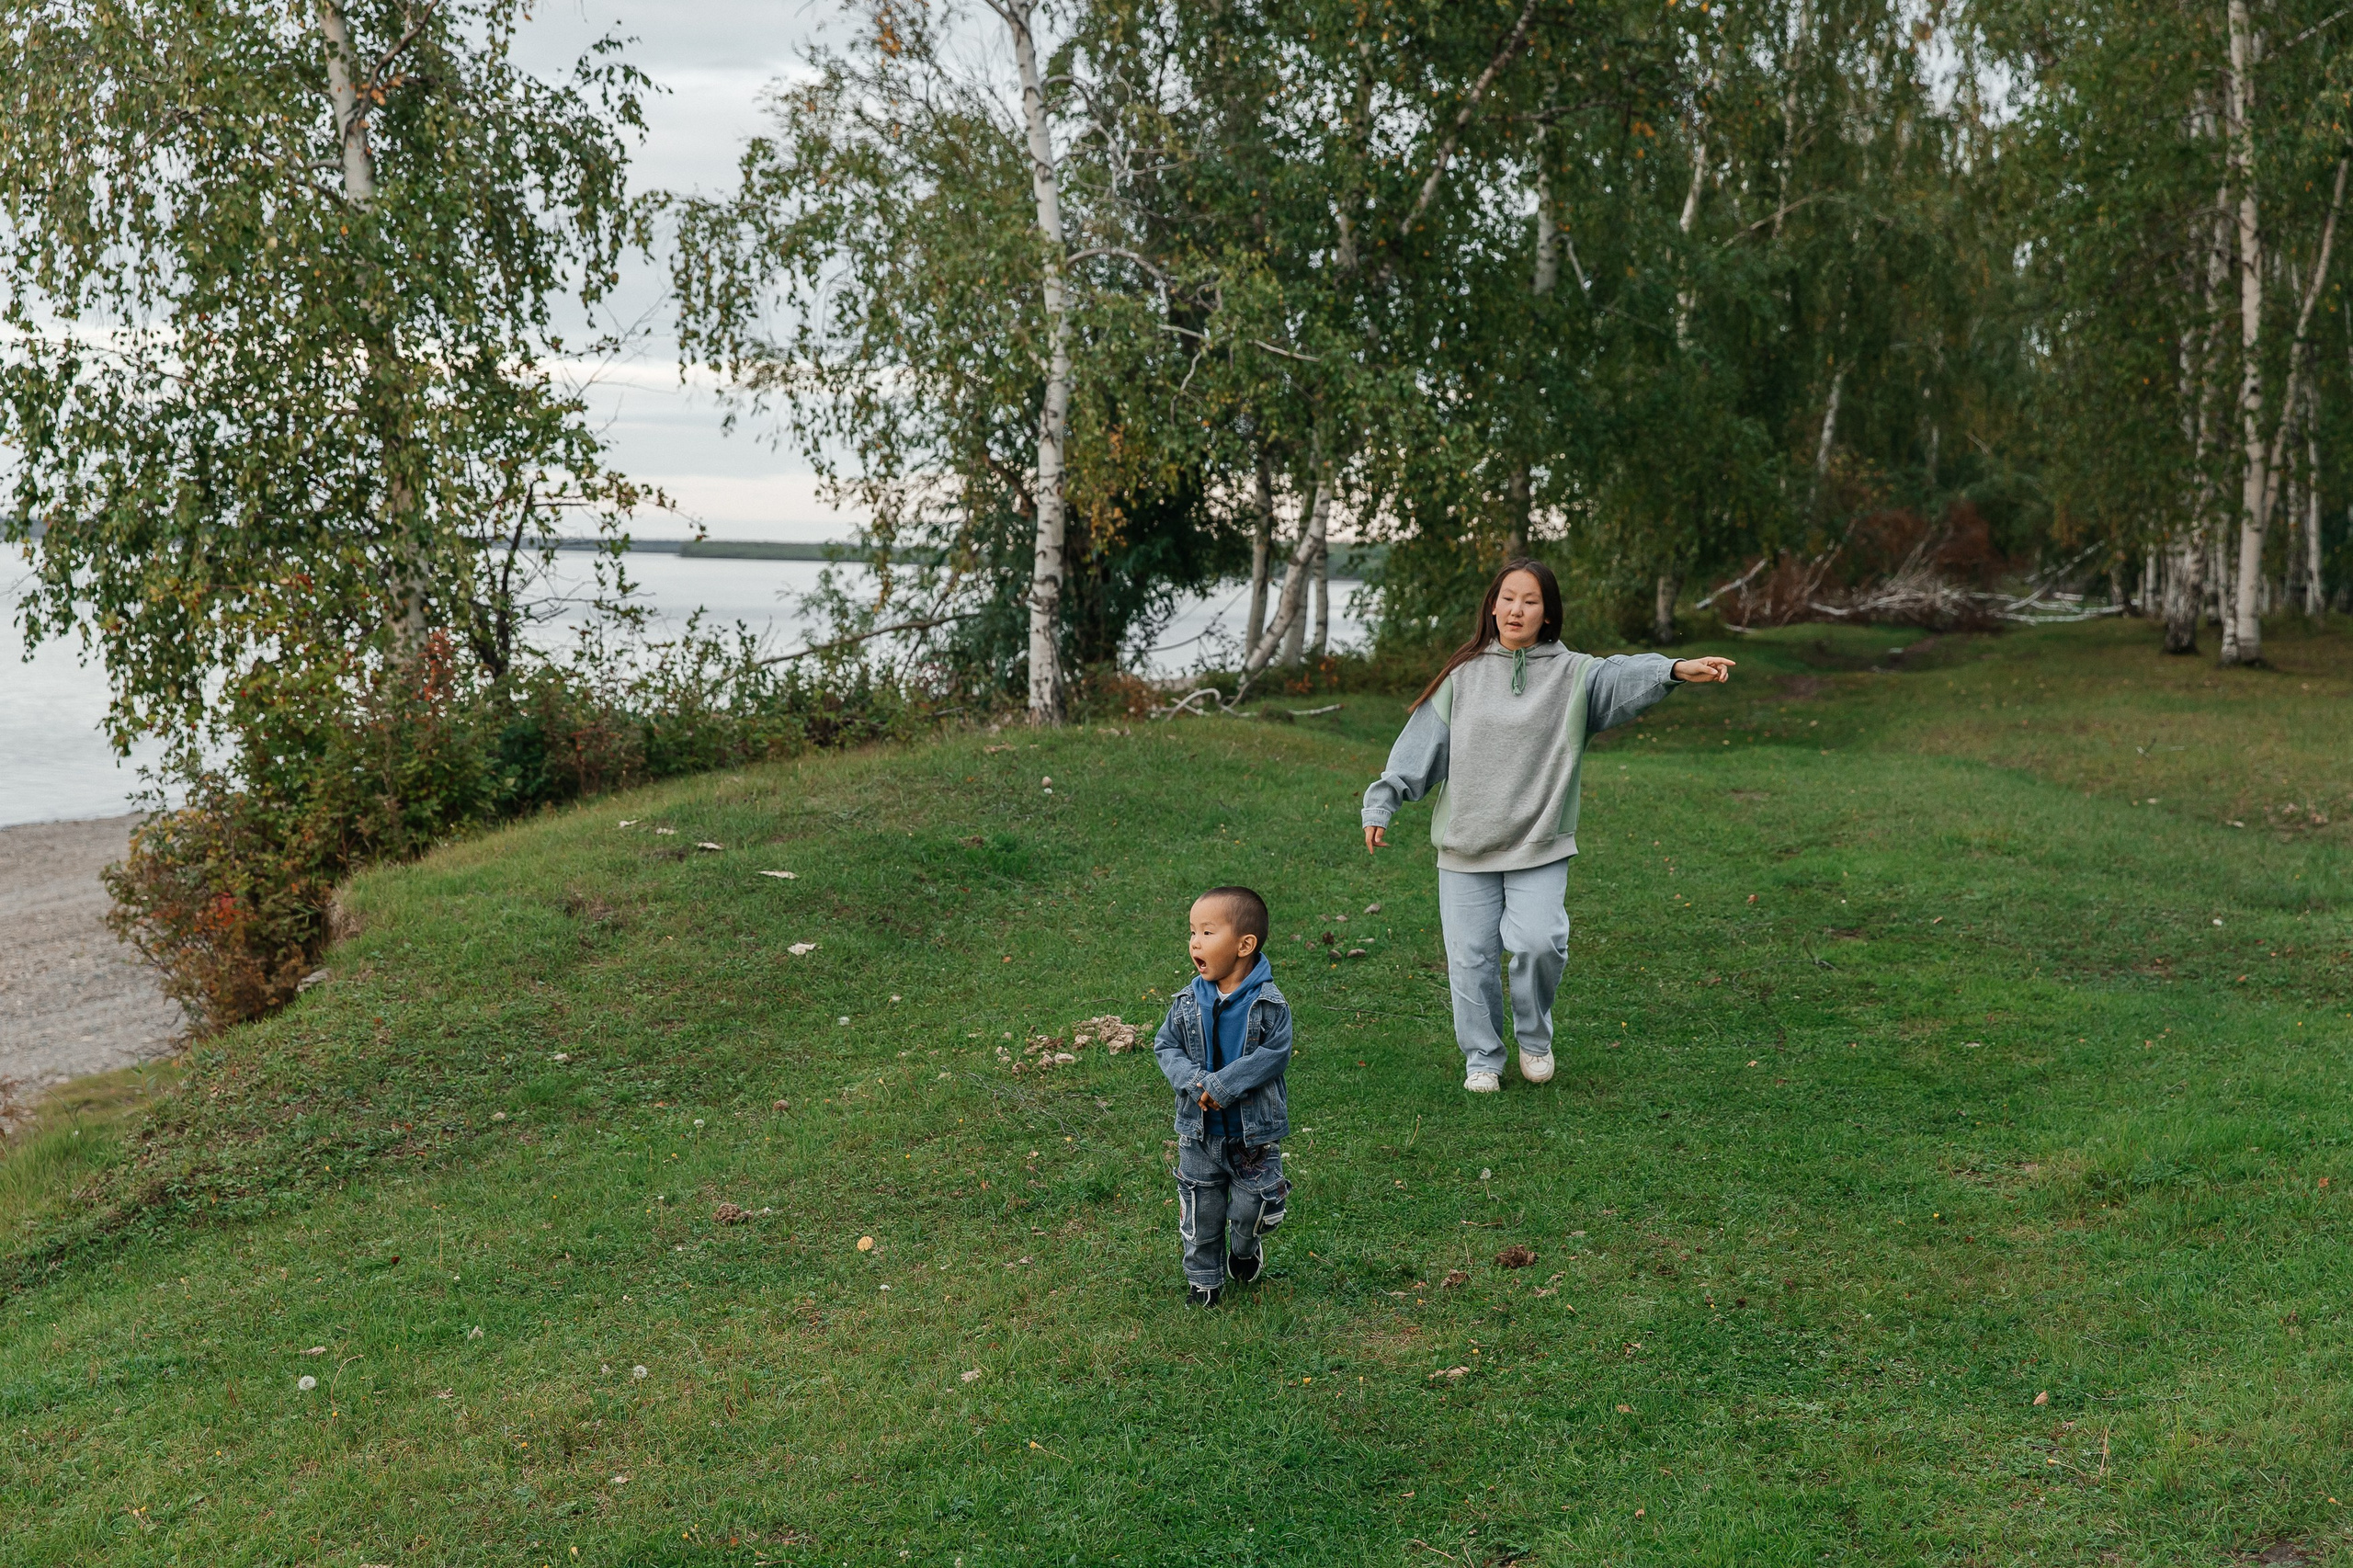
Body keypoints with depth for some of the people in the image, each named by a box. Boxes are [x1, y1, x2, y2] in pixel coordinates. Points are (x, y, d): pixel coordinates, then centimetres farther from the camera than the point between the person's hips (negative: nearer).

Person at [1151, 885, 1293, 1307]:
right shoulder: (1187, 1003, -4)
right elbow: (1166, 1046, 0)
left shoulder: (1269, 1004, -14)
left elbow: (1275, 1054, -17)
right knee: (1200, 1209, 11)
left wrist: (1224, 1084, -24)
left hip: (1254, 1129, -2)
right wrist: (1192, 1081, -19)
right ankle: (1203, 1278, 29)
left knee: (1254, 1205, 4)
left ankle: (1244, 1248, 37)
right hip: (1198, 1129, 3)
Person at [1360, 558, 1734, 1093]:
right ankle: (1482, 1058, 22)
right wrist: (1381, 804, -3)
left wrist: (1676, 669, -38)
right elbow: (1421, 744, 5)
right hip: (1466, 847, 2)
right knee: (1471, 957, 3)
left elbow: (1623, 676, -19)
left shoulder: (1572, 674, 0)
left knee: (1539, 942, -17)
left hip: (1540, 847, -2)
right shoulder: (1463, 676, 5)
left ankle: (1534, 1038, 12)